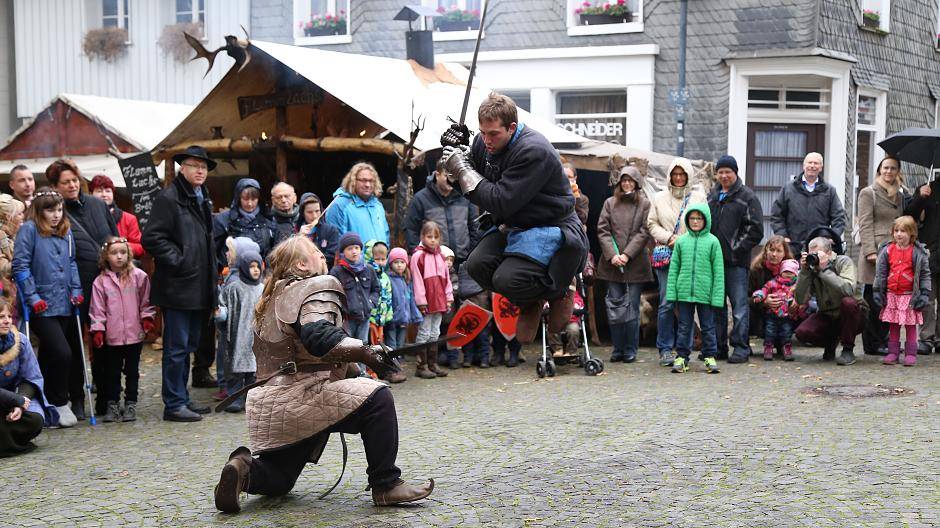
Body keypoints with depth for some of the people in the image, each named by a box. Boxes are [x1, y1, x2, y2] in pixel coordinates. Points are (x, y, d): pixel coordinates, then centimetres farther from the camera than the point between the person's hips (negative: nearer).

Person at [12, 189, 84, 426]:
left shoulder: (66, 231, 13)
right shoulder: (29, 229, -5)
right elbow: (20, 265, -9)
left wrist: (76, 290, 8)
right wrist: (33, 297, -13)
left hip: (65, 305, 5)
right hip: (42, 307, -5)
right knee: (62, 353, -13)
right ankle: (59, 404, 2)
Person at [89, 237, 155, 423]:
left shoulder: (139, 276, 0)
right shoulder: (101, 281, 1)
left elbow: (145, 301, 6)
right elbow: (97, 309, 0)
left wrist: (147, 317, -4)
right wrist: (97, 330, -5)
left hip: (134, 334, 0)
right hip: (111, 336, 0)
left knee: (132, 371, 8)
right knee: (112, 371, 9)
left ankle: (130, 404, 17)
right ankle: (112, 405, 18)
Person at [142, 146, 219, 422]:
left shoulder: (203, 200, 18)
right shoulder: (168, 198, -10)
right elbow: (151, 238, -17)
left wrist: (211, 273, 19)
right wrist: (178, 261, -18)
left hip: (198, 287, 9)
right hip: (178, 286, -9)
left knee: (188, 345, 15)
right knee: (177, 347, -5)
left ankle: (182, 398, 23)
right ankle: (174, 404, 1)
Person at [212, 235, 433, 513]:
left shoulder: (274, 295, 21)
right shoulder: (317, 287, -6)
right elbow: (317, 337, -25)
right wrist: (366, 352, -23)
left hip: (268, 407, 9)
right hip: (301, 396, -9)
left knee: (278, 481, 26)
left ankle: (246, 471, -3)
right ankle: (385, 485, -12)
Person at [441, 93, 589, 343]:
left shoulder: (534, 151, -27)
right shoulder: (485, 142, -1)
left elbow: (501, 202, -30)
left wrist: (462, 170, -24)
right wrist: (456, 153, -9)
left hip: (549, 227, -8)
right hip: (512, 226, 8)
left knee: (506, 280, -25)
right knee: (477, 265, -13)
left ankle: (558, 293, 7)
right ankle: (529, 303, 12)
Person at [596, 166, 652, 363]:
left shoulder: (645, 204, 5)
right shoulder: (610, 203, 11)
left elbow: (644, 232, -3)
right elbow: (602, 230, 5)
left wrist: (627, 255, -12)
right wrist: (612, 255, -9)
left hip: (635, 264, -2)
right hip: (612, 264, 2)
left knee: (632, 307, 1)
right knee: (614, 306, 1)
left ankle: (630, 350, 8)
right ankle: (618, 349, 9)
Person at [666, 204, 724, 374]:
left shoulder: (712, 241, -1)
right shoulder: (681, 241, 4)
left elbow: (718, 270, -2)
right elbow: (674, 268, 7)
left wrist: (717, 296, -6)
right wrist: (671, 292, 1)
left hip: (705, 293, -2)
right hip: (684, 292, 2)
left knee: (708, 326, 8)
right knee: (684, 326, 8)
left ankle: (710, 357, 18)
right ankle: (682, 356, 16)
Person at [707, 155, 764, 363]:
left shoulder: (747, 197, -1)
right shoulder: (712, 196, 16)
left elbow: (755, 229, -6)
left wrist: (738, 248, -12)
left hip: (736, 261, -6)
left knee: (740, 305, -5)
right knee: (716, 305, 10)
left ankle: (741, 348, 0)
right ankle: (718, 347, 17)